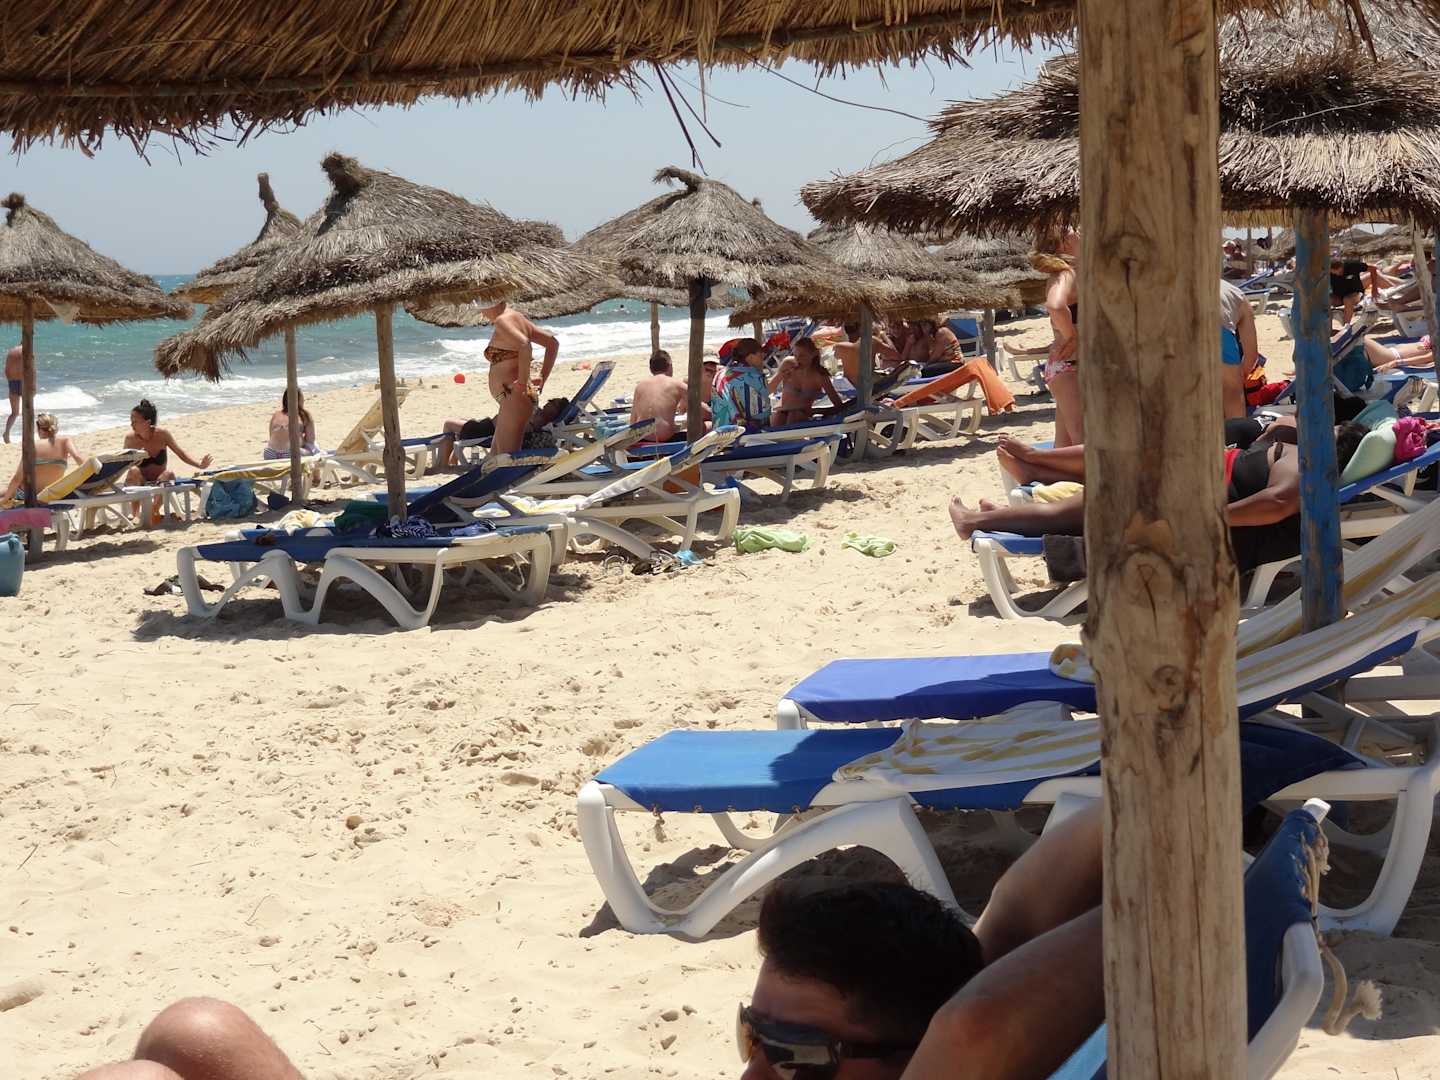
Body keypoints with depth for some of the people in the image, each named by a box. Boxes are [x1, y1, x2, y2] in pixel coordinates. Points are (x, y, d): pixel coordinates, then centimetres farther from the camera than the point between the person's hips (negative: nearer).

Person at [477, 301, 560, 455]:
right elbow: (553, 342, 21)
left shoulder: (502, 321, -12)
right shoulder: (517, 318, 16)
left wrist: (522, 383, -23)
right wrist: (542, 379, 18)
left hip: (513, 397, -11)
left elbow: (524, 344, -32)